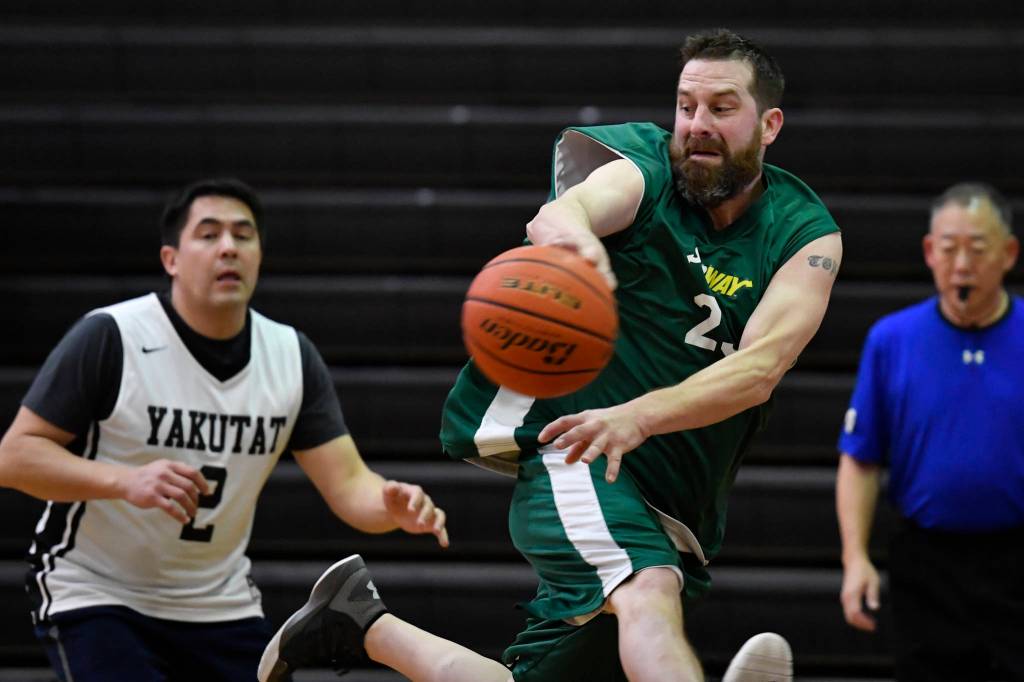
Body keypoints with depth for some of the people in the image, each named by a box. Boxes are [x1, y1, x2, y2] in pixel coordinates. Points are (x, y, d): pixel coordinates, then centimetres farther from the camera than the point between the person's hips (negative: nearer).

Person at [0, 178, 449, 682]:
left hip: (219, 604, 6)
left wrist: (394, 507, -29)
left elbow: (347, 483, -5)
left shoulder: (292, 356, -1)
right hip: (94, 596, -5)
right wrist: (125, 481, -32)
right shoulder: (109, 337, -16)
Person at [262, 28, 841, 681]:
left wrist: (640, 415, -32)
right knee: (649, 591, -35)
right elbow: (564, 213, -27)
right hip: (573, 458, -5)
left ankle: (362, 625, 24)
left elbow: (759, 370, -15)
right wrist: (571, 235, -53)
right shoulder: (645, 173, -3)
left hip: (676, 515, 5)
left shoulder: (807, 235, 2)